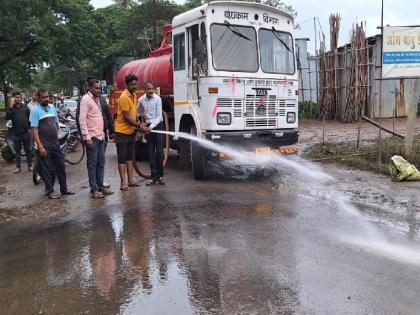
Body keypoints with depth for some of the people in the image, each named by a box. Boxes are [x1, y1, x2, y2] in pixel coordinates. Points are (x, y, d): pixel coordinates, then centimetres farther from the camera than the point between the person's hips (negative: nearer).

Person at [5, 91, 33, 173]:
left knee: (28, 150, 7)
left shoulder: (25, 107, 2)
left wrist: (29, 128, 2)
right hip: (16, 133, 0)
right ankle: (18, 167, 15)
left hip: (26, 132, 0)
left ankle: (30, 166, 15)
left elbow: (29, 117, 6)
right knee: (17, 150, 8)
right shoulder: (11, 108, -1)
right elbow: (7, 118, -16)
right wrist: (11, 107, -21)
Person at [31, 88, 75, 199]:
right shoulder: (36, 111, -8)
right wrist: (40, 146, -18)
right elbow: (34, 130, -12)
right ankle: (49, 191, 14)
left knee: (61, 166, 10)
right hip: (44, 146, -6)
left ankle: (64, 189, 20)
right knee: (46, 169, 3)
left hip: (55, 144, 6)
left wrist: (57, 138, 15)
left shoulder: (52, 108, 10)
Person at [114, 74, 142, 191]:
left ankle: (130, 180, 20)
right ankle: (123, 183, 1)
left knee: (129, 156, 13)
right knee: (122, 158, -2)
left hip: (131, 131, 9)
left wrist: (138, 125, 6)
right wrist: (139, 125, -19)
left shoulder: (134, 95, 9)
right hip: (122, 132, -8)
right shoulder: (124, 97, -18)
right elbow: (126, 117, -21)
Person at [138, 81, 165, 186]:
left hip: (158, 126, -3)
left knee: (159, 152, -5)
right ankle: (154, 177, 9)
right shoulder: (141, 100, 0)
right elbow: (138, 111, 19)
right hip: (148, 127, 3)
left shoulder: (157, 99, -11)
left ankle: (160, 176, 6)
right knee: (151, 153, 4)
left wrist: (151, 127, -22)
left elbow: (159, 116, -12)